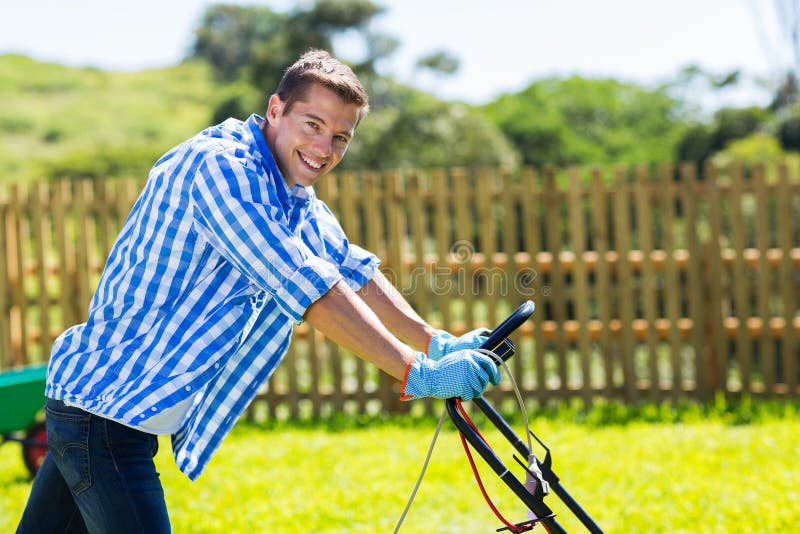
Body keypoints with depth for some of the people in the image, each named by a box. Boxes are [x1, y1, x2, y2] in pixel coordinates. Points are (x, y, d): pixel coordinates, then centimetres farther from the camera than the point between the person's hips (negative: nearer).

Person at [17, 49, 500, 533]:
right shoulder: (221, 165, -22)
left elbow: (352, 268, 14)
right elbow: (309, 290, -27)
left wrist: (438, 343, 4)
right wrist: (418, 374, -27)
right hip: (104, 412, -10)